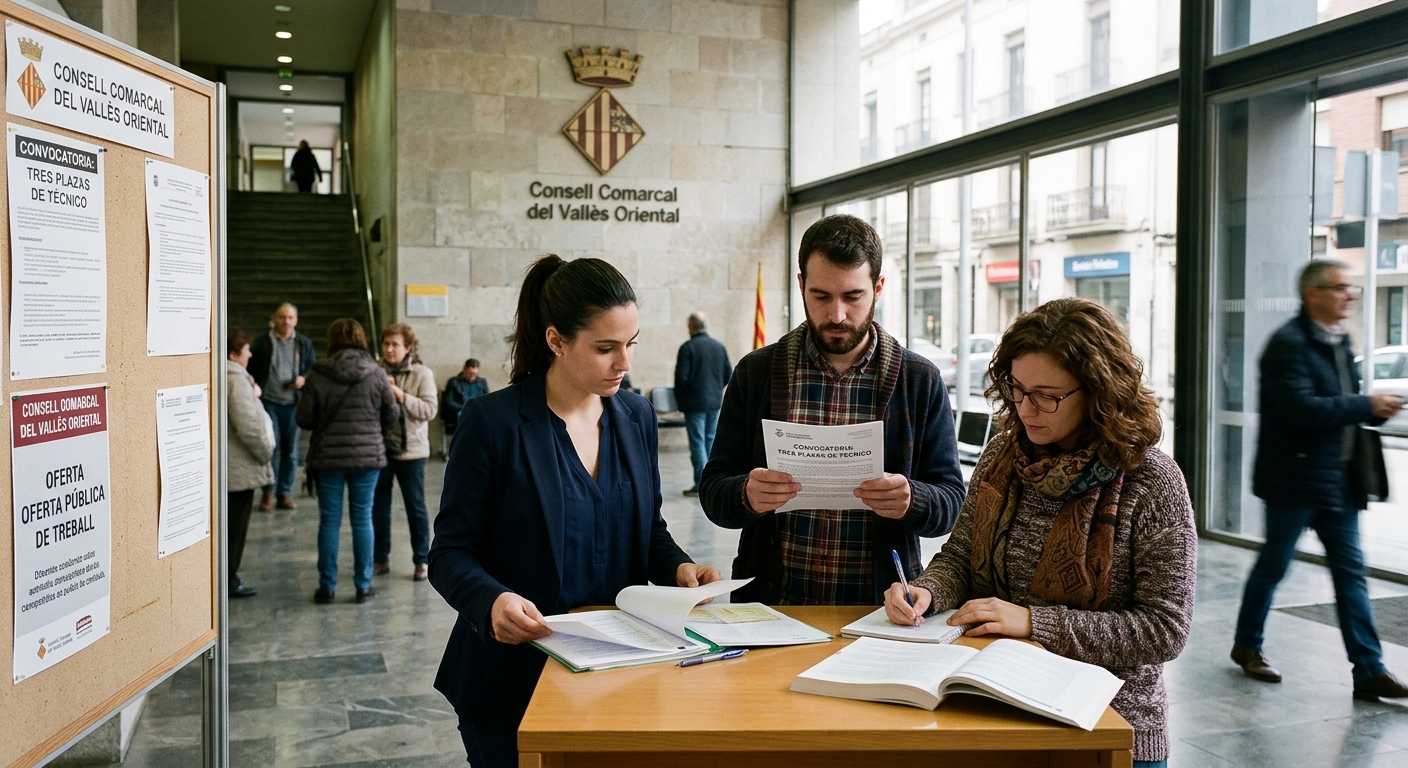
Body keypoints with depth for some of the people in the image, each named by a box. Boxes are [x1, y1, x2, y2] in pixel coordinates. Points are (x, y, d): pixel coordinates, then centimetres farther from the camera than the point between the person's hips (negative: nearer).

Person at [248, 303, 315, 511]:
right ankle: (268, 492, 6)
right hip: (268, 401, -3)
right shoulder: (261, 342, 1)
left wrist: (304, 378, -4)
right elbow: (250, 368, 4)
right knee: (271, 445, -7)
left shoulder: (304, 343, 9)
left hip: (293, 403, 3)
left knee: (290, 449, 6)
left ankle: (285, 493, 14)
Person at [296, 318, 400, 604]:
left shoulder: (317, 374, -6)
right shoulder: (376, 373, -4)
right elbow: (393, 415, 1)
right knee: (362, 520, 8)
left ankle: (327, 586, 14)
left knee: (329, 521, 8)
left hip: (327, 456, 0)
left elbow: (304, 419, -4)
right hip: (368, 454, 1)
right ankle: (363, 585, 13)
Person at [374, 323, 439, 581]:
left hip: (411, 450, -3)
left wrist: (400, 395, -19)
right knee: (378, 507, 10)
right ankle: (380, 559, 23)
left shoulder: (422, 374, -4)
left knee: (416, 507, 5)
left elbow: (429, 410, -13)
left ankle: (420, 561, 15)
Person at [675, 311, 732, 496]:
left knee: (697, 442, -3)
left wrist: (679, 398, 1)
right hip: (715, 401, 6)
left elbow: (681, 377, -14)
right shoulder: (719, 346, 6)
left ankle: (701, 484, -5)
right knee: (711, 440, 14)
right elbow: (728, 373, 10)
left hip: (695, 403, -6)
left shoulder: (688, 348, -12)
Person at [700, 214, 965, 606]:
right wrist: (747, 496, -17)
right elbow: (713, 492, 6)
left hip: (879, 604, 0)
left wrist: (911, 501, -17)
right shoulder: (755, 373, 6)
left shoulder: (921, 381, 5)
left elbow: (951, 502, 6)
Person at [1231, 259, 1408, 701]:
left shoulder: (1339, 341, 12)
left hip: (1338, 479, 8)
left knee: (1351, 572, 7)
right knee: (1272, 566, 7)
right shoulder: (1289, 343, -16)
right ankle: (1247, 645, 25)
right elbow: (1301, 408, -26)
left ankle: (1369, 670, 11)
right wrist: (1366, 406, -19)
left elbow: (1340, 404, 18)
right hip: (1295, 479, -8)